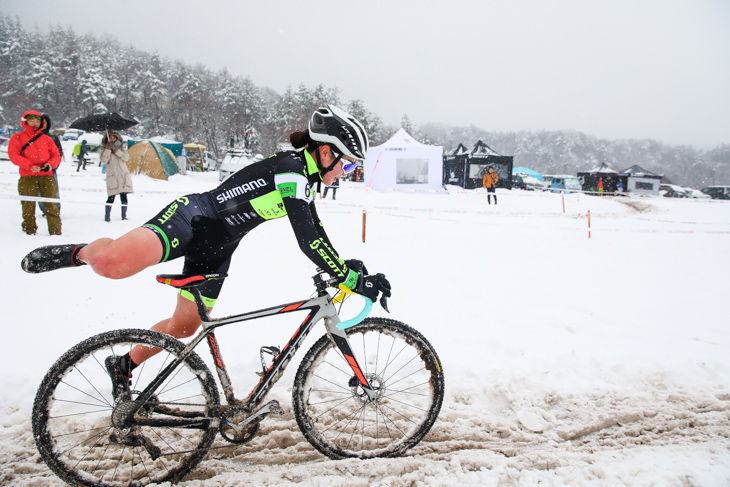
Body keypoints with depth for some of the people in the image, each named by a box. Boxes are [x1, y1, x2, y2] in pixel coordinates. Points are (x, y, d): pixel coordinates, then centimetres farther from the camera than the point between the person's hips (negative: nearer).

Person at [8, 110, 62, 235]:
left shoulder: (47, 139, 18)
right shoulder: (17, 138, 11)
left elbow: (56, 155, 16)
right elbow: (13, 155, -1)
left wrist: (50, 164, -6)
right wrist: (30, 165, -15)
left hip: (46, 175, 1)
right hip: (27, 176, -1)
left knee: (51, 204, -3)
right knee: (28, 204, -1)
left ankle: (56, 231, -1)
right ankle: (29, 229, 10)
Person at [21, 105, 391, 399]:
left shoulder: (306, 175, 9)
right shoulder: (291, 169, -21)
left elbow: (314, 230, 21)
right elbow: (309, 242, -27)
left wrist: (344, 265, 15)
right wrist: (353, 281, -24)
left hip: (215, 247, 9)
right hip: (193, 216, -9)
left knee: (184, 326, 11)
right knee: (115, 263, -33)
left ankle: (123, 365, 34)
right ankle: (78, 254, 1)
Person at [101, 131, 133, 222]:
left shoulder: (121, 148, 12)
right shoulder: (105, 149, 6)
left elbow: (126, 157, -6)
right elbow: (104, 161, -10)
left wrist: (116, 150, -13)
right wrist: (108, 149, -14)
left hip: (123, 176, 3)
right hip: (112, 176, -2)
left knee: (124, 197, 2)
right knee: (111, 197, -10)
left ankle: (124, 215, 11)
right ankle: (107, 216, -2)